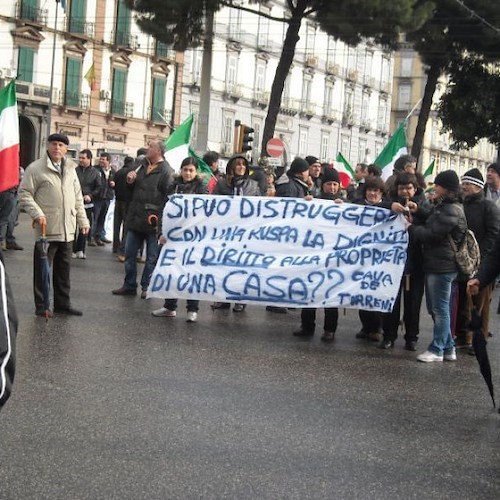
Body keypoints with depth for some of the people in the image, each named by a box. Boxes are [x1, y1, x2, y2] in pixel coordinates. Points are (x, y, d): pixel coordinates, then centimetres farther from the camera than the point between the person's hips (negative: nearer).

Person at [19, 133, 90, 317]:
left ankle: (62, 303, 21)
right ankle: (41, 306, 9)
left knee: (64, 269, 11)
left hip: (67, 230, 6)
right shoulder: (36, 168, -4)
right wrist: (37, 214, -18)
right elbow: (24, 193, -7)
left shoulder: (70, 169, 15)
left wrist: (82, 220, 13)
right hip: (47, 229, -5)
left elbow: (77, 197, 19)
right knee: (42, 269, 1)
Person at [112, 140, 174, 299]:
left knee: (152, 257, 6)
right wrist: (130, 181, 1)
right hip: (135, 218, 8)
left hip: (153, 221, -7)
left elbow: (168, 197, -18)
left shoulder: (166, 171, -11)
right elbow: (132, 190, 24)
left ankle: (147, 286, 17)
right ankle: (129, 285, 21)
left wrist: (160, 220, -23)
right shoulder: (142, 167, 13)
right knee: (130, 254, 12)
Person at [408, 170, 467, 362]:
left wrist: (411, 228, -4)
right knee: (435, 308, 15)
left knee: (440, 309, -2)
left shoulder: (451, 211, -18)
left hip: (442, 266, -10)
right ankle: (448, 348, 22)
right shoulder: (444, 206, 14)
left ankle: (437, 350, 6)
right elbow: (433, 220, 25)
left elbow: (431, 234, -18)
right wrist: (418, 211, 9)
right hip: (437, 264, 10)